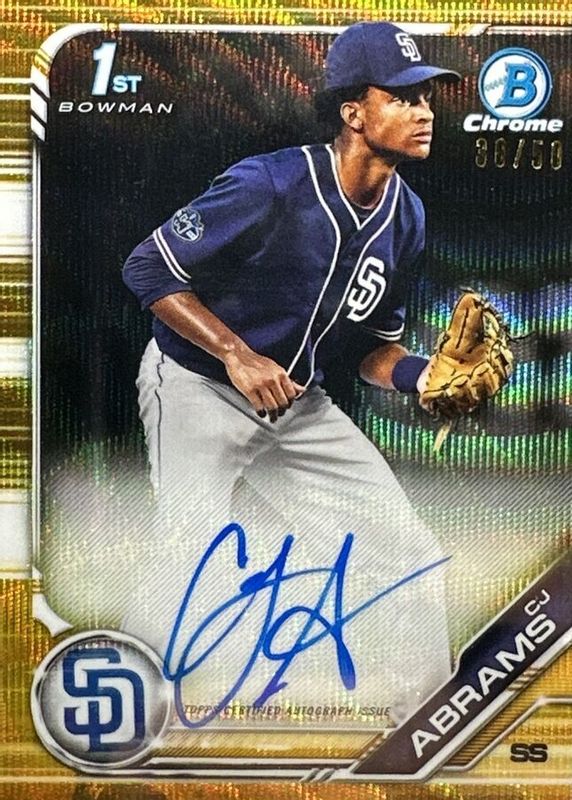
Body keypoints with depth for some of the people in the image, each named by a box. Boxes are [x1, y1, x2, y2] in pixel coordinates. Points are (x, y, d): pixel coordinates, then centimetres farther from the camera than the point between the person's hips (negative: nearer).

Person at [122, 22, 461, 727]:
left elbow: (374, 348, 6)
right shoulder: (269, 186, -24)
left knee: (406, 552, 6)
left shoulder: (406, 218, -3)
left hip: (298, 402, 7)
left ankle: (414, 721, 28)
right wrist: (237, 354, -28)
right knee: (196, 574, -16)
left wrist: (425, 376, -15)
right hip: (196, 387, -6)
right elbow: (148, 268, -19)